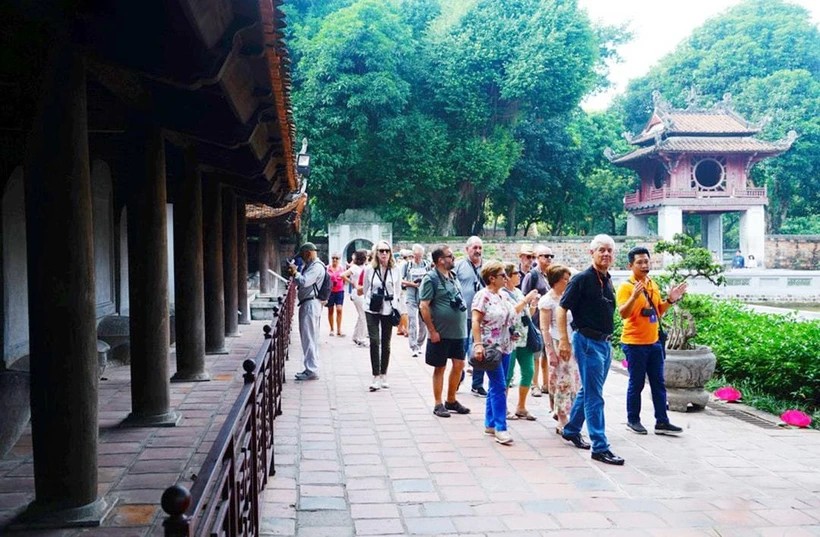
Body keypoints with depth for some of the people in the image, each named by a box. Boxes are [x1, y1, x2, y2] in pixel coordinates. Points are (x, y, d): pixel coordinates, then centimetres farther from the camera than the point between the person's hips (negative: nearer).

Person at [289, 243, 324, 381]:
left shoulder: (316, 267, -14)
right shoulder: (310, 266, 19)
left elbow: (304, 282, -24)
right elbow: (302, 281, 23)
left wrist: (295, 272, -10)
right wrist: (294, 273, 7)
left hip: (311, 304, -11)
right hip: (308, 304, 11)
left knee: (309, 338, -8)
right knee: (310, 338, 15)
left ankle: (312, 371, -6)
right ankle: (311, 368, 22)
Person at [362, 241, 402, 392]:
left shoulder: (395, 270, 1)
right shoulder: (369, 270, -2)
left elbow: (398, 290, 11)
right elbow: (365, 289, 10)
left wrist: (393, 302, 9)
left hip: (388, 310, 1)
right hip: (372, 310, -1)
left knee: (386, 344, 8)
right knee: (374, 341, -10)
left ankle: (383, 375, 19)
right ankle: (376, 376, -7)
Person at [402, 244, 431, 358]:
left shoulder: (426, 264, 7)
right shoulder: (407, 264, 3)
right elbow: (401, 280, 1)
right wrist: (413, 284, -11)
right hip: (411, 296, -2)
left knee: (424, 322, 6)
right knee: (412, 321, -8)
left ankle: (419, 345, 23)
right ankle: (414, 348, -6)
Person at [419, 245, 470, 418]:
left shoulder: (453, 276, 11)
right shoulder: (430, 279, -12)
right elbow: (423, 306, -16)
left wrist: (462, 324, 16)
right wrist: (432, 331, -17)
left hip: (458, 331, 7)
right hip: (441, 333, -7)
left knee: (459, 364, 9)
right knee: (440, 367, 4)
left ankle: (451, 400, 24)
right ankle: (438, 404, 14)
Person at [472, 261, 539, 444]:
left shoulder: (501, 297, 14)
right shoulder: (483, 296, -11)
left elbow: (511, 313, 28)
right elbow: (475, 322, -16)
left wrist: (526, 300, 29)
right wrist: (478, 344, -24)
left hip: (504, 347, 9)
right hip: (490, 348, -9)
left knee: (496, 387, 12)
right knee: (499, 387, -11)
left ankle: (490, 424, 21)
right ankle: (500, 428, -9)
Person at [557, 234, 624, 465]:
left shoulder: (608, 281, 12)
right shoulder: (582, 279, -12)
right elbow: (561, 309, -13)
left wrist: (608, 338, 20)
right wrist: (564, 341, -17)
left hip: (605, 342, 8)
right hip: (587, 341, -8)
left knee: (588, 391, 17)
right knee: (594, 396, -6)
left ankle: (571, 430, 33)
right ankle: (600, 447, -3)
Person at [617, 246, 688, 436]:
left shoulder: (653, 285, 10)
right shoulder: (626, 287, -12)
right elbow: (623, 313, -23)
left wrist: (670, 300, 4)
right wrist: (634, 296, -36)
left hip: (654, 342, 7)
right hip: (635, 343, -7)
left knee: (658, 383, 9)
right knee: (636, 384, 3)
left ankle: (662, 422, 15)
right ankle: (633, 420, 16)